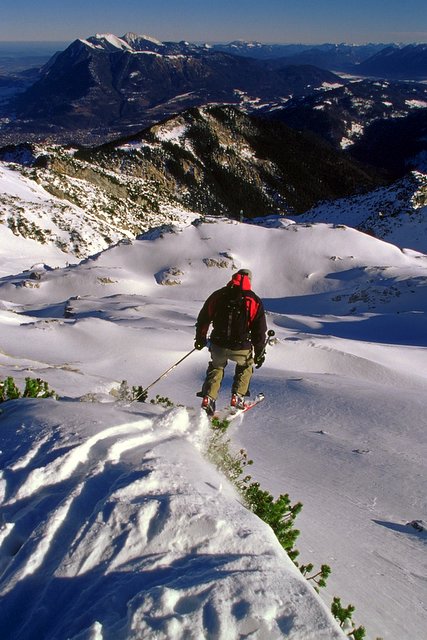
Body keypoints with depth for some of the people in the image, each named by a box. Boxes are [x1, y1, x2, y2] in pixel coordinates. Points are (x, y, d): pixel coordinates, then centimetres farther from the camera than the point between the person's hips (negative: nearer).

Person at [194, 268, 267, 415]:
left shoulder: (218, 295, 4)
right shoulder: (255, 301, -2)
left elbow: (203, 319, 11)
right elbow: (259, 331, 0)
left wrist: (200, 338, 26)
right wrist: (259, 353, 9)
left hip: (217, 345, 2)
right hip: (241, 348, -2)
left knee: (216, 366, 29)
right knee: (246, 365, 30)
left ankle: (208, 398, 14)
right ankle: (237, 396, 20)